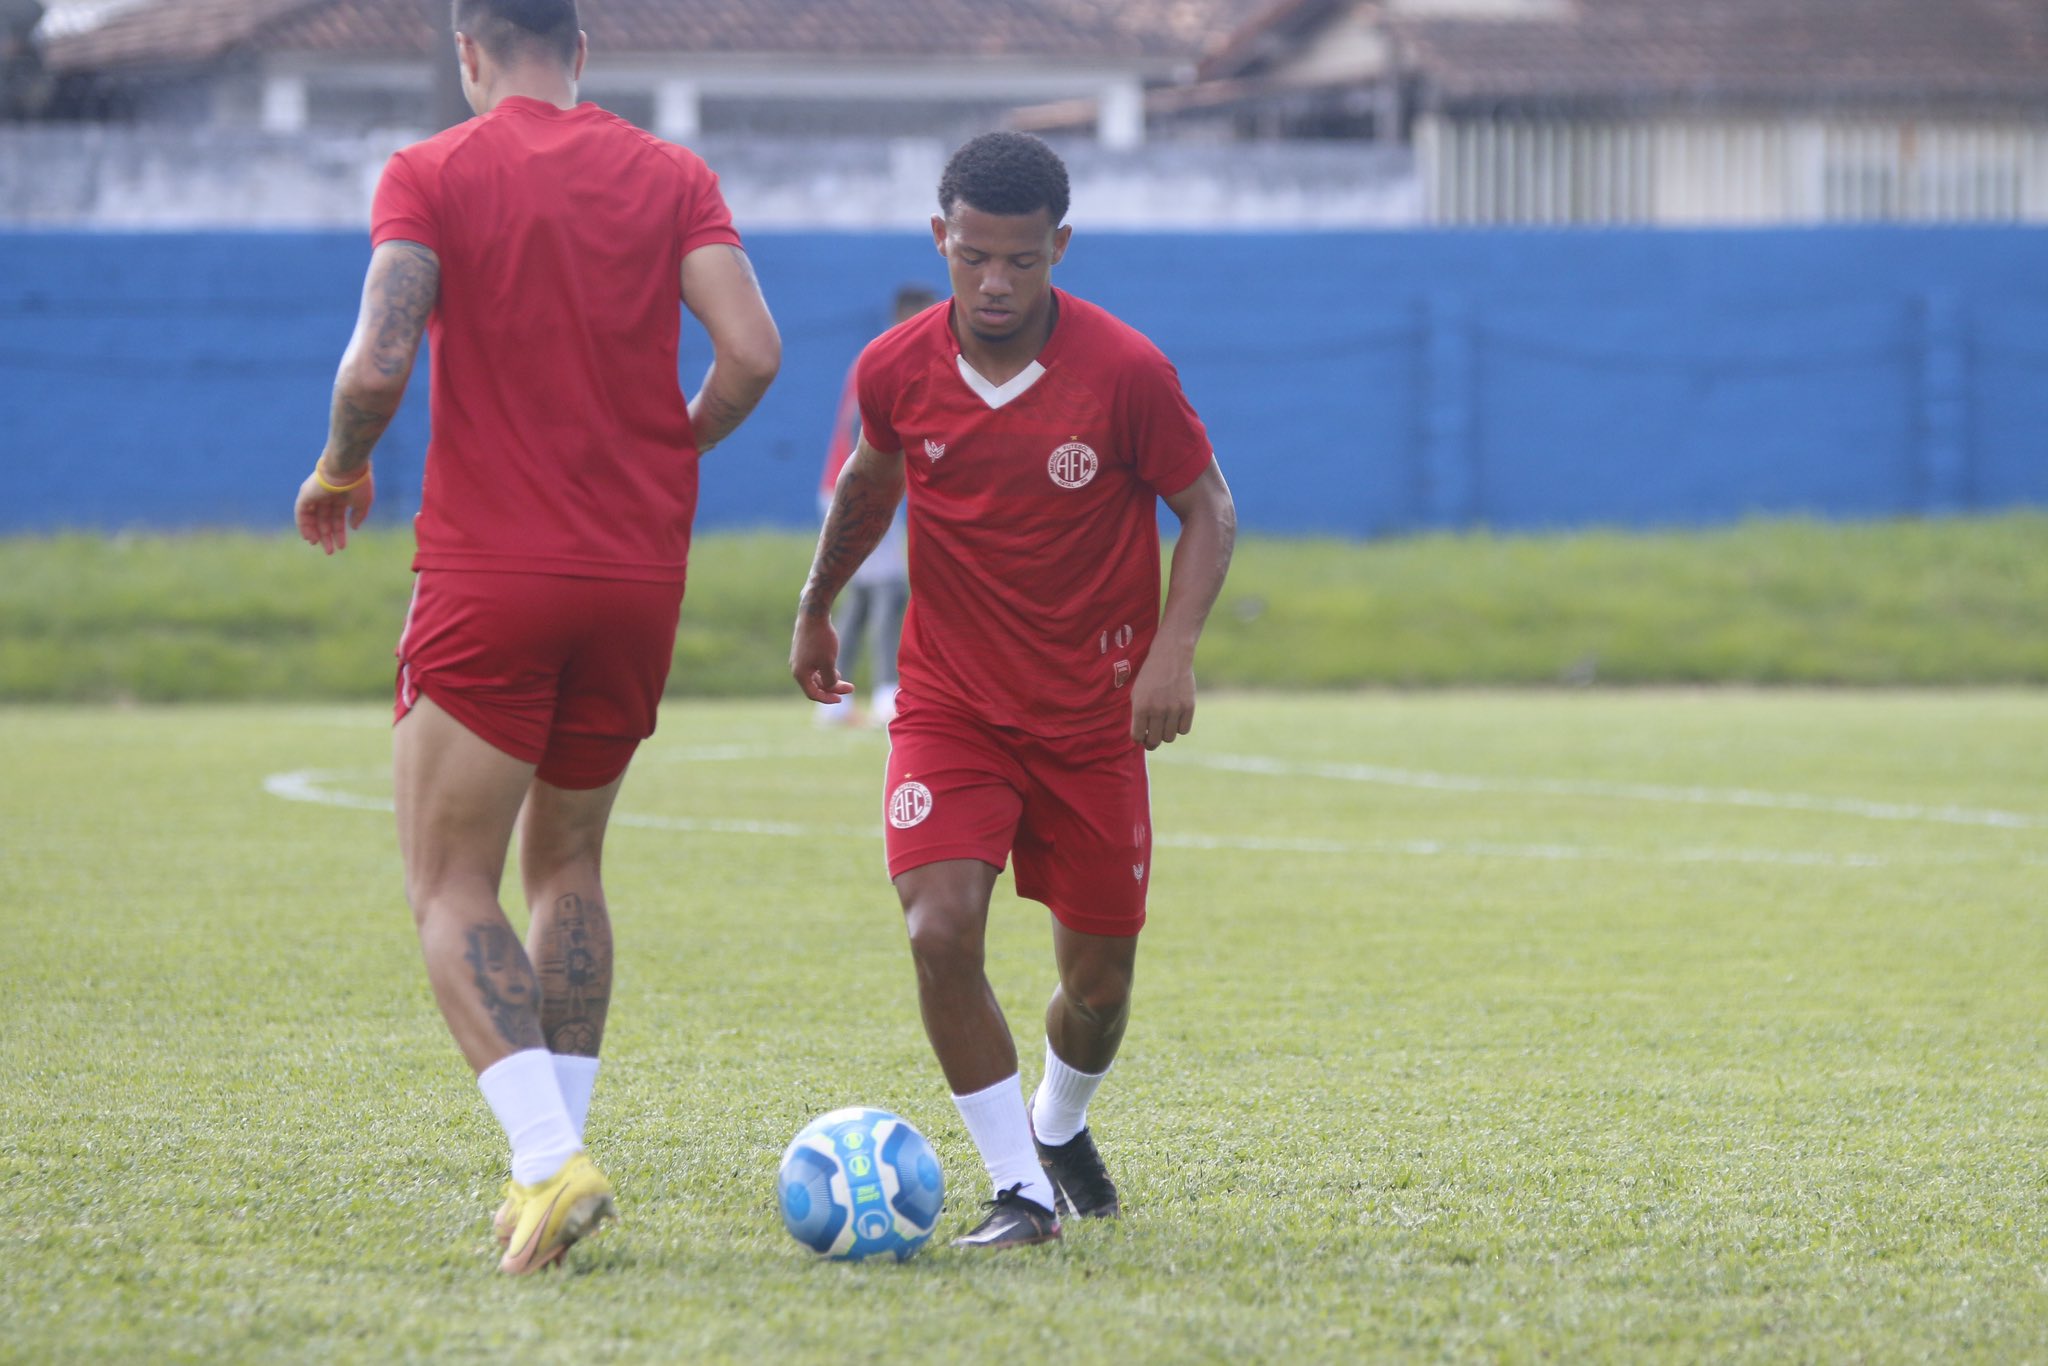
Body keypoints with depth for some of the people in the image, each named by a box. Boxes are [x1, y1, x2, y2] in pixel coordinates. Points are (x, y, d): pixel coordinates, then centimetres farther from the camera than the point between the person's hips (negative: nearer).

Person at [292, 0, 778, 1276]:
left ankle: (553, 1159, -19)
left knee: (452, 891, -1)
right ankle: (554, 1160, 13)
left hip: (490, 573, -4)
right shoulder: (673, 176, 6)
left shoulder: (431, 175, -3)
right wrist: (666, 453, 13)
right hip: (642, 574, 4)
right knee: (568, 863, 20)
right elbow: (751, 350, -5)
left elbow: (379, 364, -15)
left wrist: (341, 471, 5)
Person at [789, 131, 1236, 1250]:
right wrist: (816, 606, 24)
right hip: (947, 700, 0)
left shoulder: (1124, 371, -14)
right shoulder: (895, 370, -8)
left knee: (1099, 980, 8)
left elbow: (1207, 507, -4)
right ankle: (1018, 1190, -9)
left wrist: (1173, 647, -17)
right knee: (941, 931, -21)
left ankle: (1059, 1126, 42)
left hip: (1091, 715, 0)